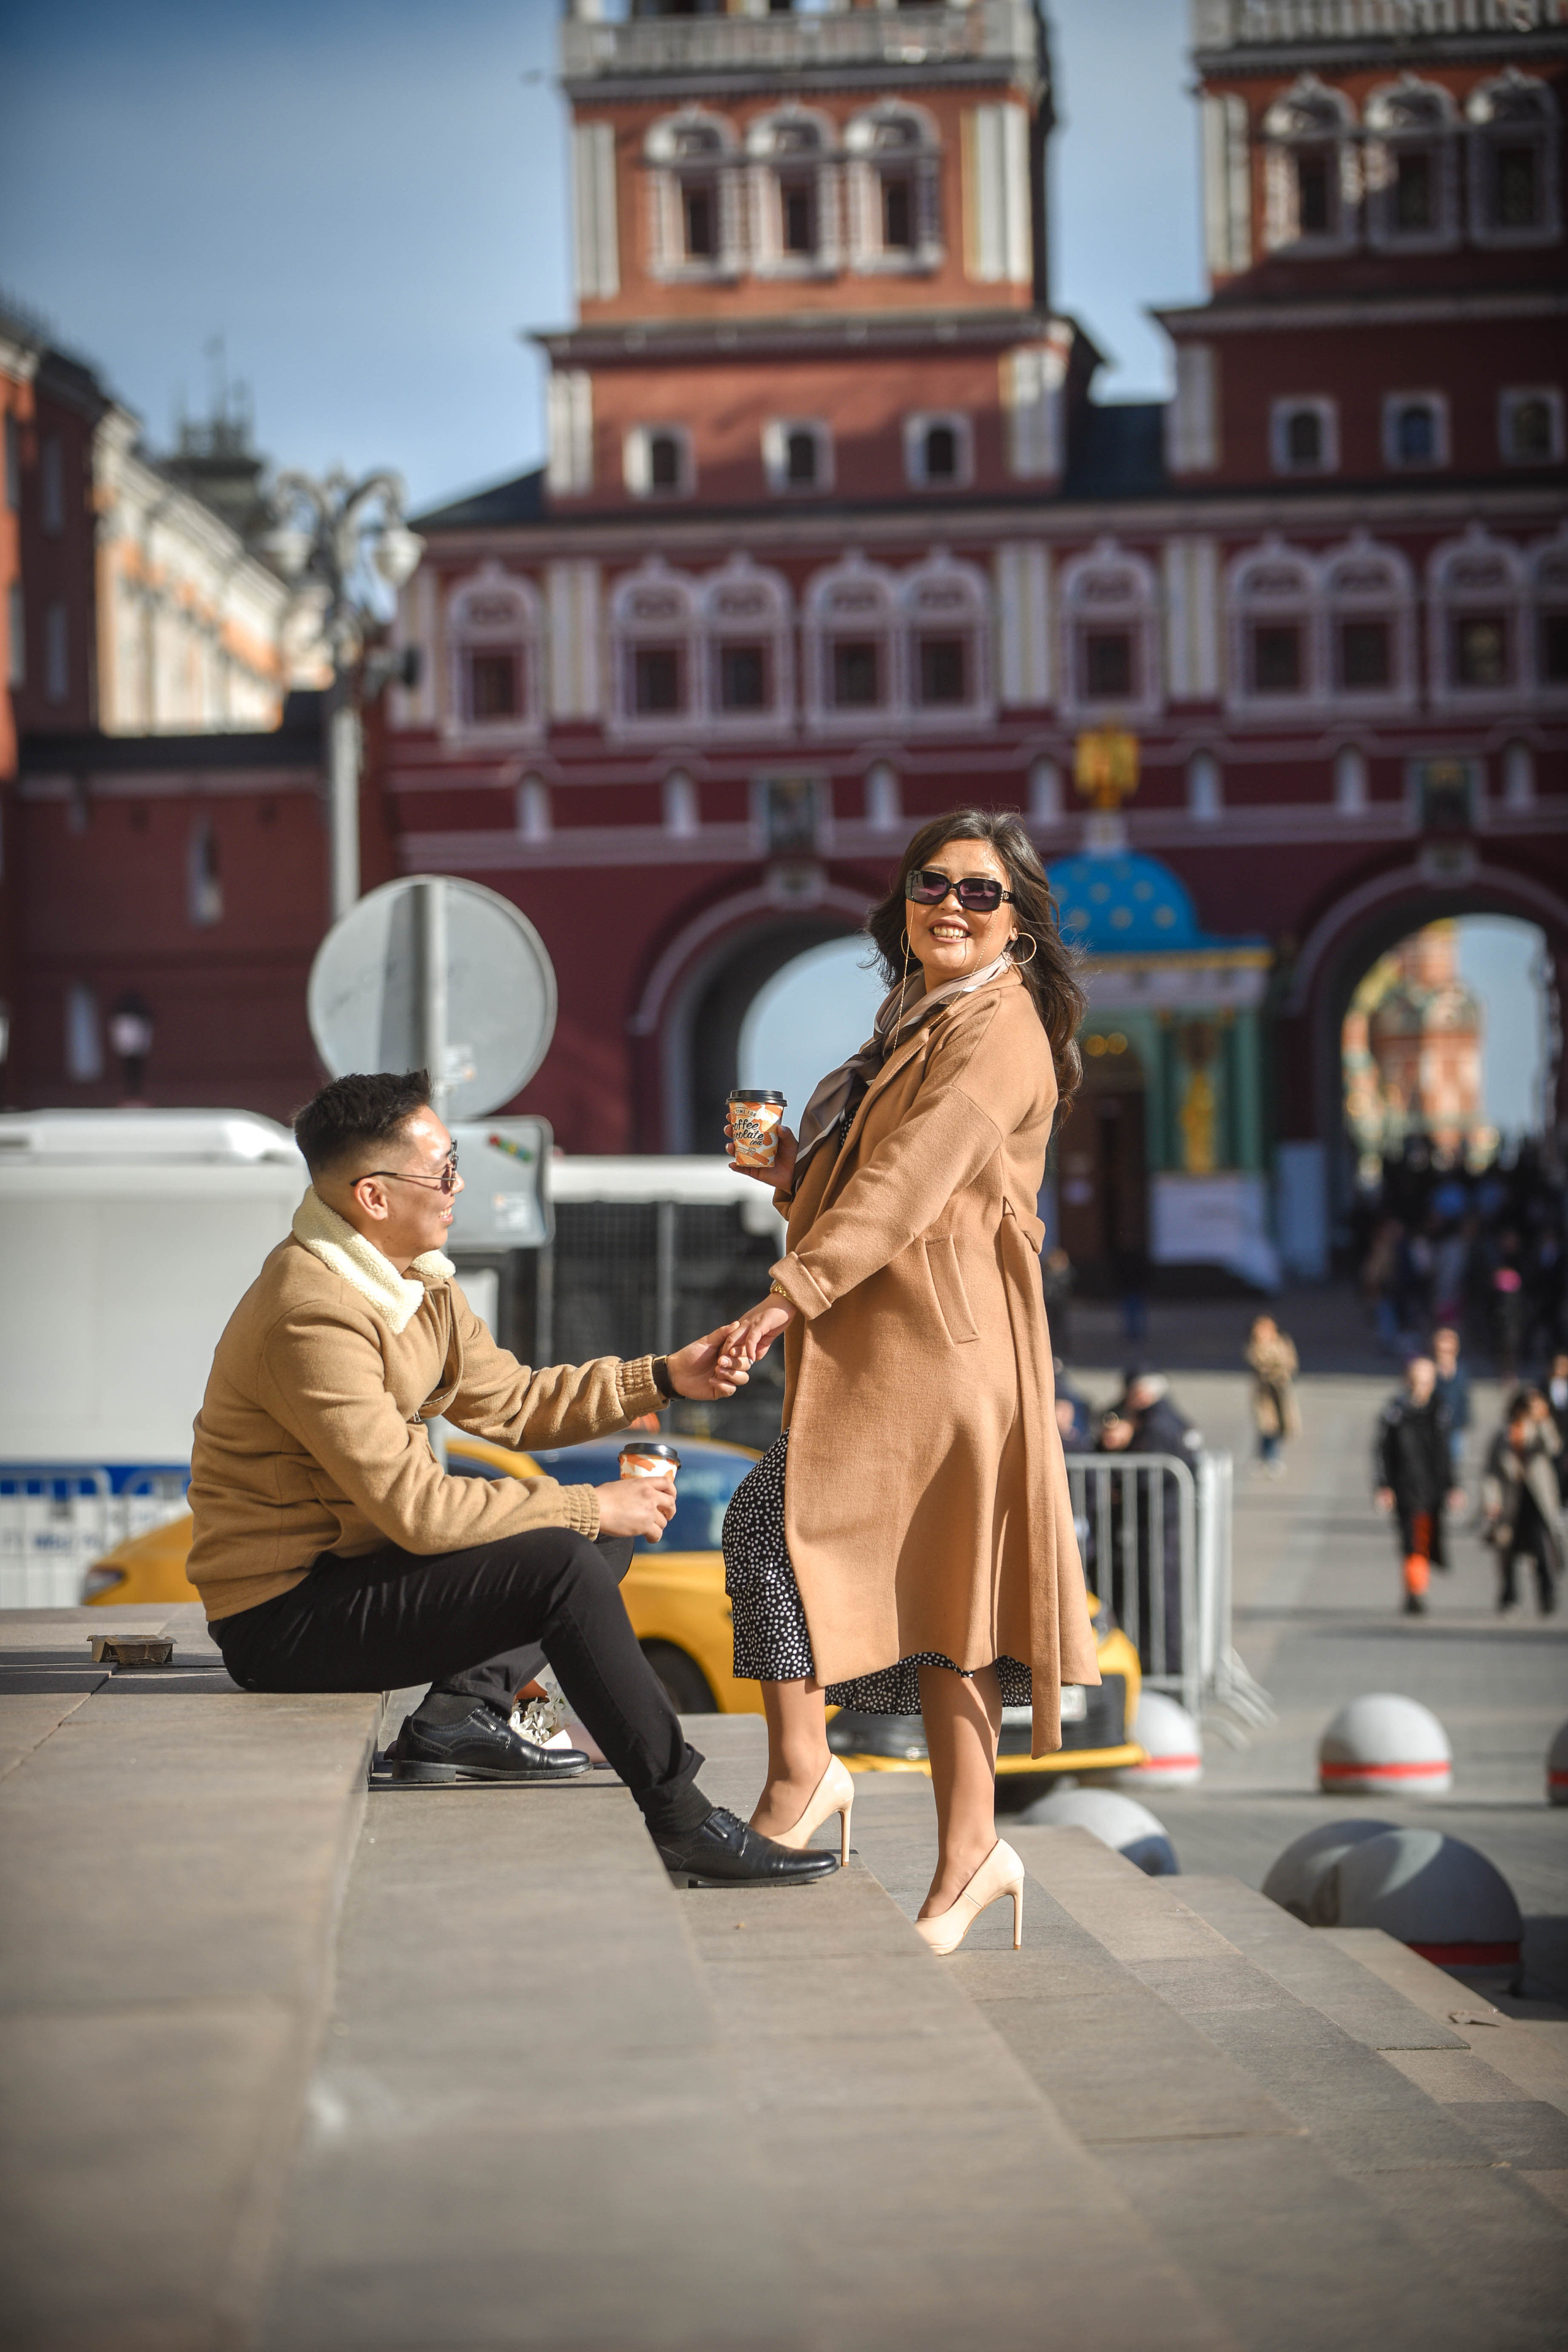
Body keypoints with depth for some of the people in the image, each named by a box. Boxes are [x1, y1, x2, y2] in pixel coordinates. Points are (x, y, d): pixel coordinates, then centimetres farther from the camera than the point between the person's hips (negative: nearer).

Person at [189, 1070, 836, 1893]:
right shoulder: (313, 1315, -25)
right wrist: (588, 1508, -18)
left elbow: (511, 1401, 16)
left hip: (352, 1562, 10)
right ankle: (683, 1822, -19)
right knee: (562, 1563, -25)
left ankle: (462, 1714, -4)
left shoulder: (416, 1279, 7)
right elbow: (415, 1508, -26)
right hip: (283, 1618, -10)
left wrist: (662, 1378, 6)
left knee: (611, 1526, 11)